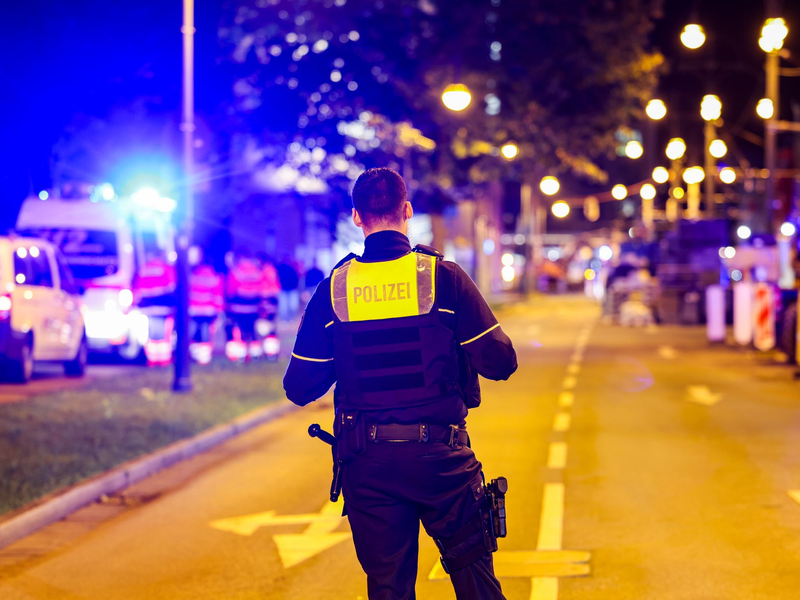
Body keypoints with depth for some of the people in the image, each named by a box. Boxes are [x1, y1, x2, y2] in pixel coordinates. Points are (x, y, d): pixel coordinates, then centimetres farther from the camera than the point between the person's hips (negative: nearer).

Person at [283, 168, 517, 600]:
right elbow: (500, 363, -6)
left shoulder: (333, 289, -1)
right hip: (439, 452, -1)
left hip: (367, 464, 2)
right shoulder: (442, 276, -6)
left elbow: (299, 388, 1)